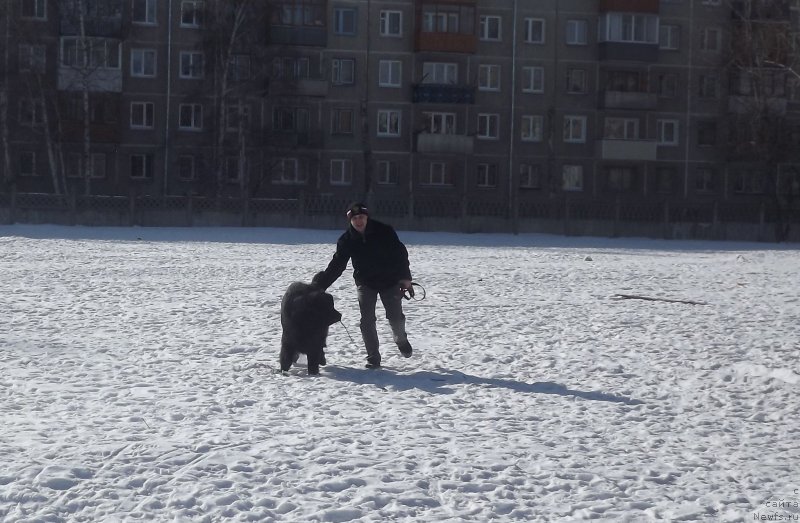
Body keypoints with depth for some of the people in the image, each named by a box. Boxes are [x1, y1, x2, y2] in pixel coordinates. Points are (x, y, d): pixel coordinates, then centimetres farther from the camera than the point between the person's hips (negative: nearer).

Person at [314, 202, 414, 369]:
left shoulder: (384, 231, -15)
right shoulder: (346, 240, -10)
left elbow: (400, 253, -9)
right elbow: (336, 266, -9)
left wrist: (405, 277, -13)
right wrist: (319, 286, -16)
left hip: (390, 281, -1)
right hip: (365, 283, 1)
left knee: (395, 317, 3)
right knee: (367, 321, -7)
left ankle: (401, 340, 36)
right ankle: (373, 358, 4)